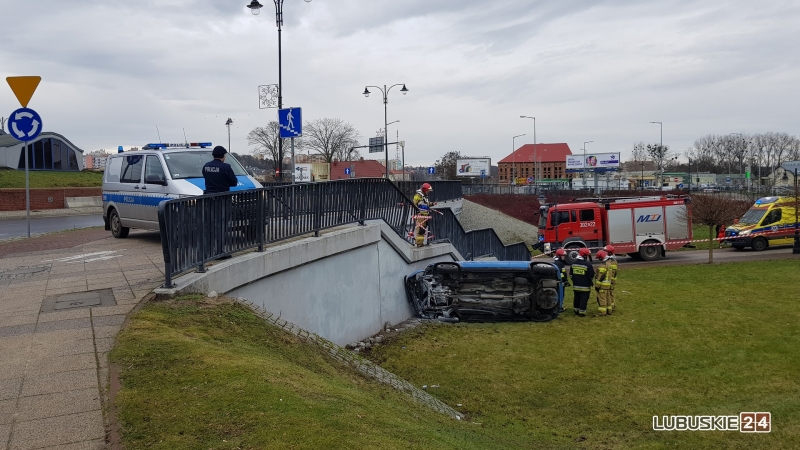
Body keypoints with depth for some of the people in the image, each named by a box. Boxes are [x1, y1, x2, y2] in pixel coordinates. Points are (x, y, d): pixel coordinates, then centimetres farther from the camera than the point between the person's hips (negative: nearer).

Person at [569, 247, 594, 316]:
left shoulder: (573, 264, 2)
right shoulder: (587, 264, -17)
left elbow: (571, 275, 12)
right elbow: (591, 276, -10)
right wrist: (590, 282, 12)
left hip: (575, 286, 6)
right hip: (585, 287, -6)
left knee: (576, 298, 17)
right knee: (583, 300, 1)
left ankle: (576, 311, 27)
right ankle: (582, 312, 2)